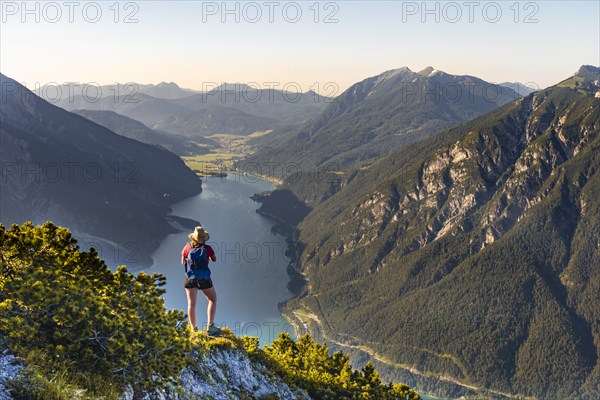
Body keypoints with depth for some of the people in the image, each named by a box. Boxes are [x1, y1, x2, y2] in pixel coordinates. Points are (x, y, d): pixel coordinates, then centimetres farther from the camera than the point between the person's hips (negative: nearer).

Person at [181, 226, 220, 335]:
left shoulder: (187, 247, -9)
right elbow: (214, 259, 7)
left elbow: (183, 262, 6)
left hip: (190, 279, 1)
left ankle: (194, 329, 5)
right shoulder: (207, 249, -13)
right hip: (204, 280, -1)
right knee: (213, 300, 16)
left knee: (191, 304, 8)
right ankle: (210, 326, 6)